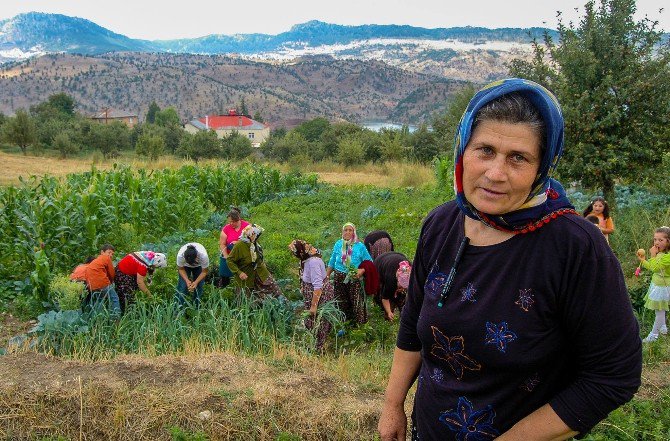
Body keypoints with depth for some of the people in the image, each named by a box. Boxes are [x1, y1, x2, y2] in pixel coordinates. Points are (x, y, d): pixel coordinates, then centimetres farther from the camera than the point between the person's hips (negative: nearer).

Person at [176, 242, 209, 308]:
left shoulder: (204, 256, -43)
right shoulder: (180, 255, -41)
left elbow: (204, 272, -24)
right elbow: (181, 269, -19)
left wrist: (196, 282, -35)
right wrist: (187, 280, -32)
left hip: (199, 266, 0)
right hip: (185, 266, 0)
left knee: (199, 285, -6)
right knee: (183, 285, -9)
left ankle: (196, 306, 14)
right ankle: (179, 306, 7)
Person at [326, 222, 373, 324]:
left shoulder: (360, 246, -3)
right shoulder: (338, 245, 5)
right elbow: (332, 263, 14)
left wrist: (362, 270, -17)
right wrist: (326, 276, 12)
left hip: (354, 279, -3)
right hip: (339, 278, 3)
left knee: (356, 301, -5)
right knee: (341, 302, 9)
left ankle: (358, 324, 8)